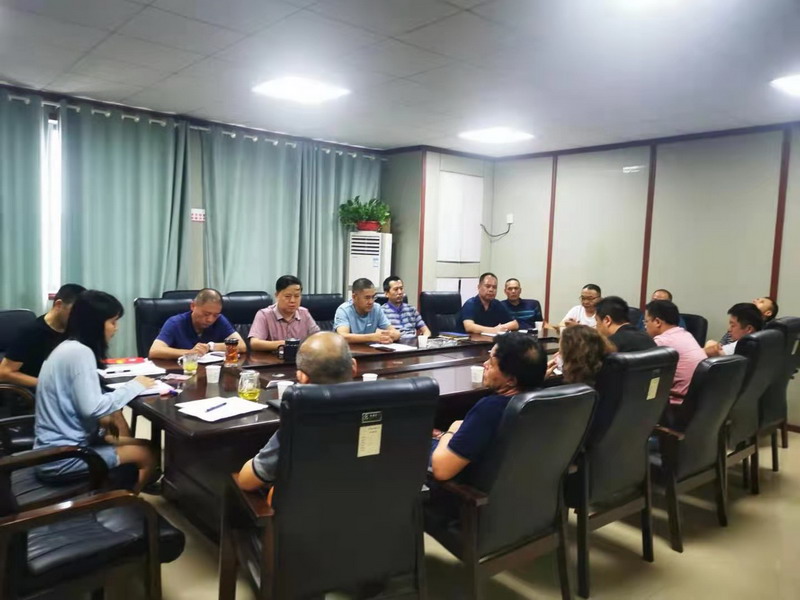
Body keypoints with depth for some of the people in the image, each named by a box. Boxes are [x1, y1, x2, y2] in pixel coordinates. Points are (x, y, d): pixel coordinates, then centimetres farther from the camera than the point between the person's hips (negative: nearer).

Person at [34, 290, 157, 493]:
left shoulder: (68, 347, 10)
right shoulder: (80, 353, -20)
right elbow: (93, 408, -26)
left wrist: (103, 419, 2)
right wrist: (134, 386, -15)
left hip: (61, 444, 9)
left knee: (145, 445, 12)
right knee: (147, 455, -3)